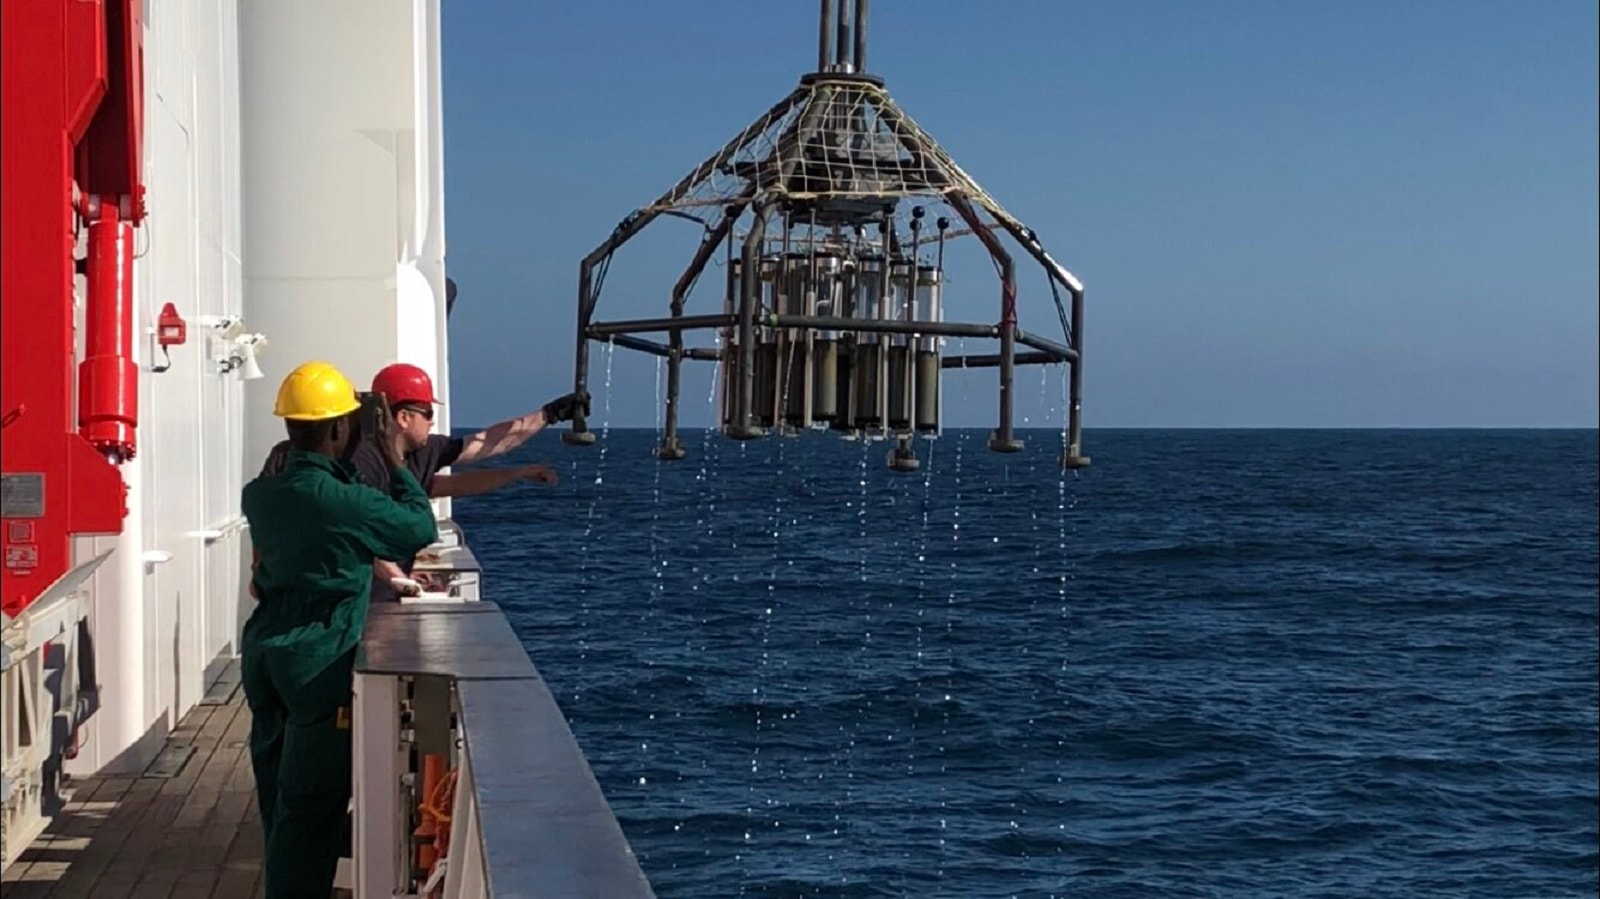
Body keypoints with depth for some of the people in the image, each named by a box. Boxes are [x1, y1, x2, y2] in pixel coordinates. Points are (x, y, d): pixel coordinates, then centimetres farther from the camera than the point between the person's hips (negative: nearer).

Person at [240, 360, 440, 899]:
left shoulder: (259, 495, 3)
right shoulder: (347, 503, -18)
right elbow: (422, 527, -3)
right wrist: (392, 459, 4)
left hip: (265, 653, 7)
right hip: (319, 664, -7)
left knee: (278, 794, 16)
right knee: (312, 803, -1)